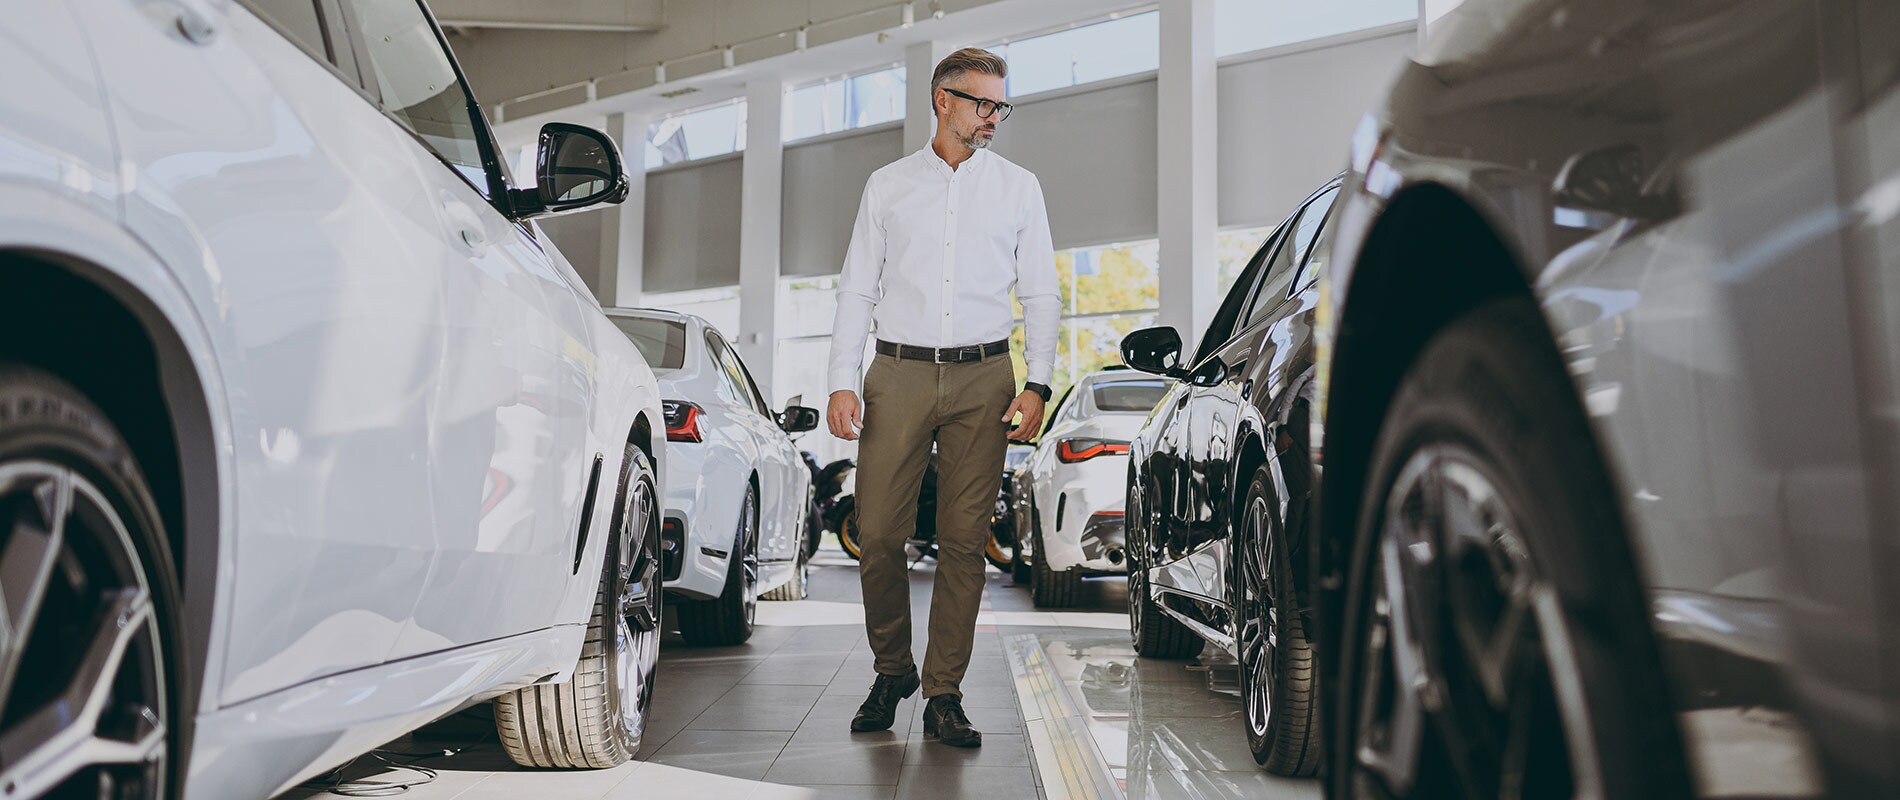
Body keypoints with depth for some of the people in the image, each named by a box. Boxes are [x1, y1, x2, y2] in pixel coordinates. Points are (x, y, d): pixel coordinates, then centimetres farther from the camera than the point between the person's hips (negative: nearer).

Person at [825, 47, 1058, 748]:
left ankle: (943, 692, 7)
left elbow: (1039, 293, 11)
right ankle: (891, 670, 17)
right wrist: (841, 383, 0)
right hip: (898, 375, 0)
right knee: (878, 533, -4)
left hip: (982, 379, 0)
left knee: (964, 540, -2)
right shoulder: (887, 185, 12)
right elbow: (856, 289, 10)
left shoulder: (1018, 188, 13)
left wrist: (1037, 384, -2)